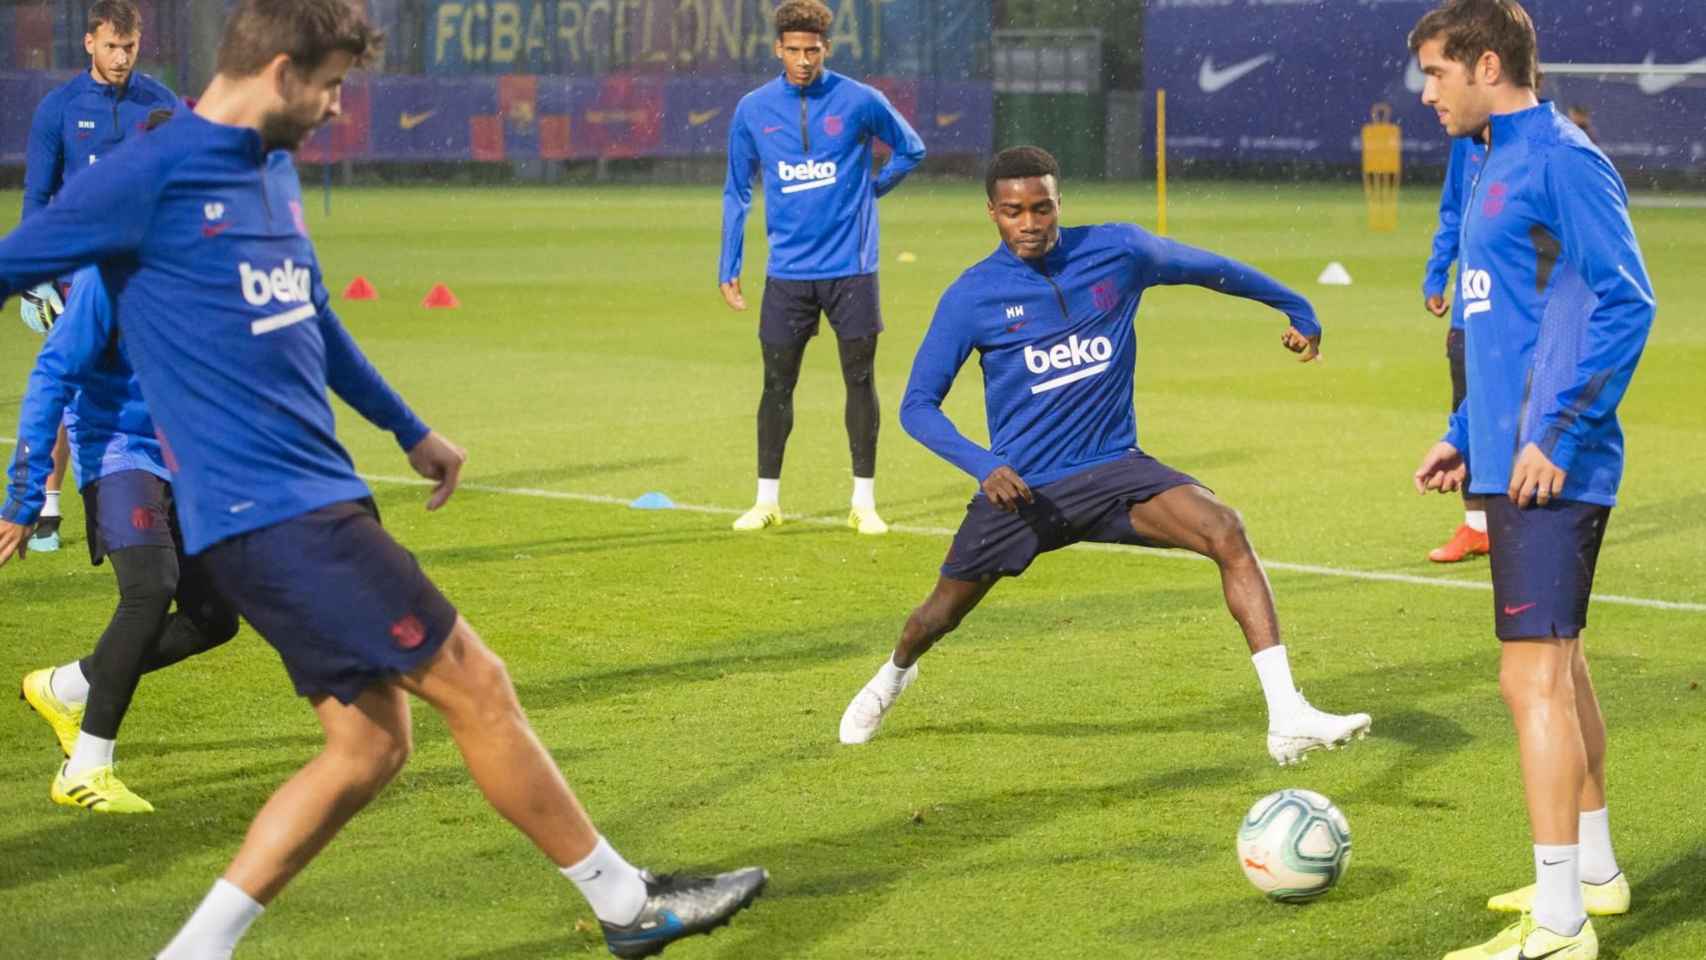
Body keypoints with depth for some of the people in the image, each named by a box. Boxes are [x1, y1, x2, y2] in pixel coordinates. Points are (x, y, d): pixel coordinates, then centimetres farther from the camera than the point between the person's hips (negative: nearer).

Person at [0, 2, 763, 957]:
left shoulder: (273, 171, 15)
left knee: (370, 746, 8)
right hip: (270, 511, -9)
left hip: (316, 500, 10)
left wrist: (409, 428, 35)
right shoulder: (152, 177, -12)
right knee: (474, 684, -4)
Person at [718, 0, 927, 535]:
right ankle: (767, 501, 14)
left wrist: (869, 189, 3)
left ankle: (864, 502, 10)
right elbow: (737, 192, 9)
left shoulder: (859, 102, -5)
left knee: (860, 381, 2)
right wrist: (728, 268, 6)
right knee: (777, 385, 4)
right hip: (787, 272, 1)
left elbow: (911, 150, 12)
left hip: (850, 268, -1)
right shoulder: (753, 110, 1)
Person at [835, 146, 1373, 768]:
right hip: (1021, 485, 0)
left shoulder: (1118, 250, -5)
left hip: (1114, 468, 0)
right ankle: (892, 677, 53)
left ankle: (1287, 718, -30)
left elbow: (1209, 269, 14)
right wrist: (983, 466, -23)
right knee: (944, 613, 14)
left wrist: (1299, 310, 26)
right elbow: (918, 405, -6)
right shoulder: (971, 297, -9)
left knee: (1226, 533, -25)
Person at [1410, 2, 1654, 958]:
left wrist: (1557, 431, -22)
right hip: (1513, 462, 10)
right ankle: (1594, 872, 31)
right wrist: (1466, 437, 21)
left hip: (1552, 470, -10)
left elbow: (1625, 301, -20)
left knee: (1535, 675, -11)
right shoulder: (1498, 168, 16)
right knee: (1559, 661, 18)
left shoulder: (1562, 161, -14)